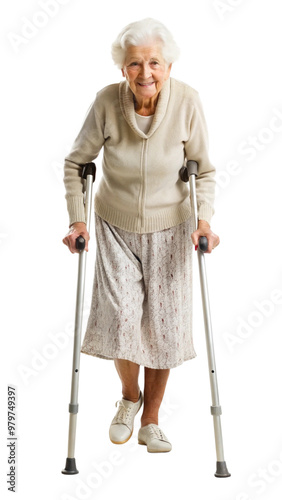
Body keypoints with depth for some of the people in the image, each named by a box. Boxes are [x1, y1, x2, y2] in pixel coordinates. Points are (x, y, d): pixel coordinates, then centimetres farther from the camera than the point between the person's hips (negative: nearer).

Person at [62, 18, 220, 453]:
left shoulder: (187, 101, -15)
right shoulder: (107, 102, -16)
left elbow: (204, 170, -4)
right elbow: (76, 162, -3)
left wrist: (205, 220, -16)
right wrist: (77, 220, -10)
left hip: (169, 227, 1)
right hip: (116, 226, 0)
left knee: (164, 323, 3)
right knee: (120, 317, -10)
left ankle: (151, 420, 25)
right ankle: (130, 396, 24)